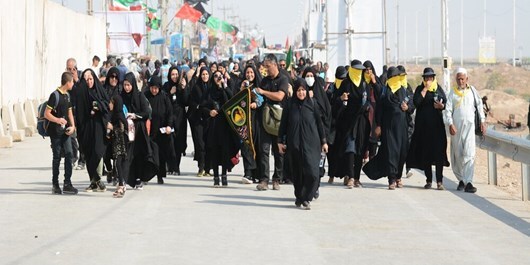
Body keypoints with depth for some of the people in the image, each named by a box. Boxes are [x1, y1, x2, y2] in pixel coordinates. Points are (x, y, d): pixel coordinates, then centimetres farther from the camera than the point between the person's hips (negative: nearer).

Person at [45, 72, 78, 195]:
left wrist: (72, 126, 1)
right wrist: (58, 120, -31)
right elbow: (46, 114, -14)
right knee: (57, 157, 0)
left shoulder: (67, 95, 11)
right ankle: (55, 185, 9)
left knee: (69, 155, -2)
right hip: (56, 132, -6)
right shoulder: (55, 95, -12)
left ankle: (67, 184, 0)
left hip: (66, 131, 6)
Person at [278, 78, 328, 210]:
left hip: (311, 143, -1)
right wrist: (280, 141, 3)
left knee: (312, 171, -13)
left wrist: (323, 141, 5)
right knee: (296, 172, 6)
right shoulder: (290, 104, 3)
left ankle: (306, 198, -5)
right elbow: (283, 123, 6)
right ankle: (299, 196, 21)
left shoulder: (312, 103, 2)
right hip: (294, 143, 1)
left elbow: (319, 122, 6)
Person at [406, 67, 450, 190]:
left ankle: (439, 181, -9)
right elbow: (416, 102, -11)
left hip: (437, 124, 1)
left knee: (438, 151, -7)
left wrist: (442, 106, -12)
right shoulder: (420, 89, 6)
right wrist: (425, 89, -10)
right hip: (423, 124, 0)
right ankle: (429, 180, 8)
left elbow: (446, 103, 10)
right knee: (425, 152, 1)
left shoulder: (439, 89, 11)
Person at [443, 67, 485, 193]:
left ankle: (468, 182, -17)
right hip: (456, 126, 1)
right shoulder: (452, 93, 6)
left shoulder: (472, 90, 9)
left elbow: (479, 105, 15)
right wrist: (450, 124, -12)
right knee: (457, 154, 5)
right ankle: (461, 180, 20)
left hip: (469, 126, -1)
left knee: (469, 154, -12)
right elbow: (448, 110, 1)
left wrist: (482, 121, 10)